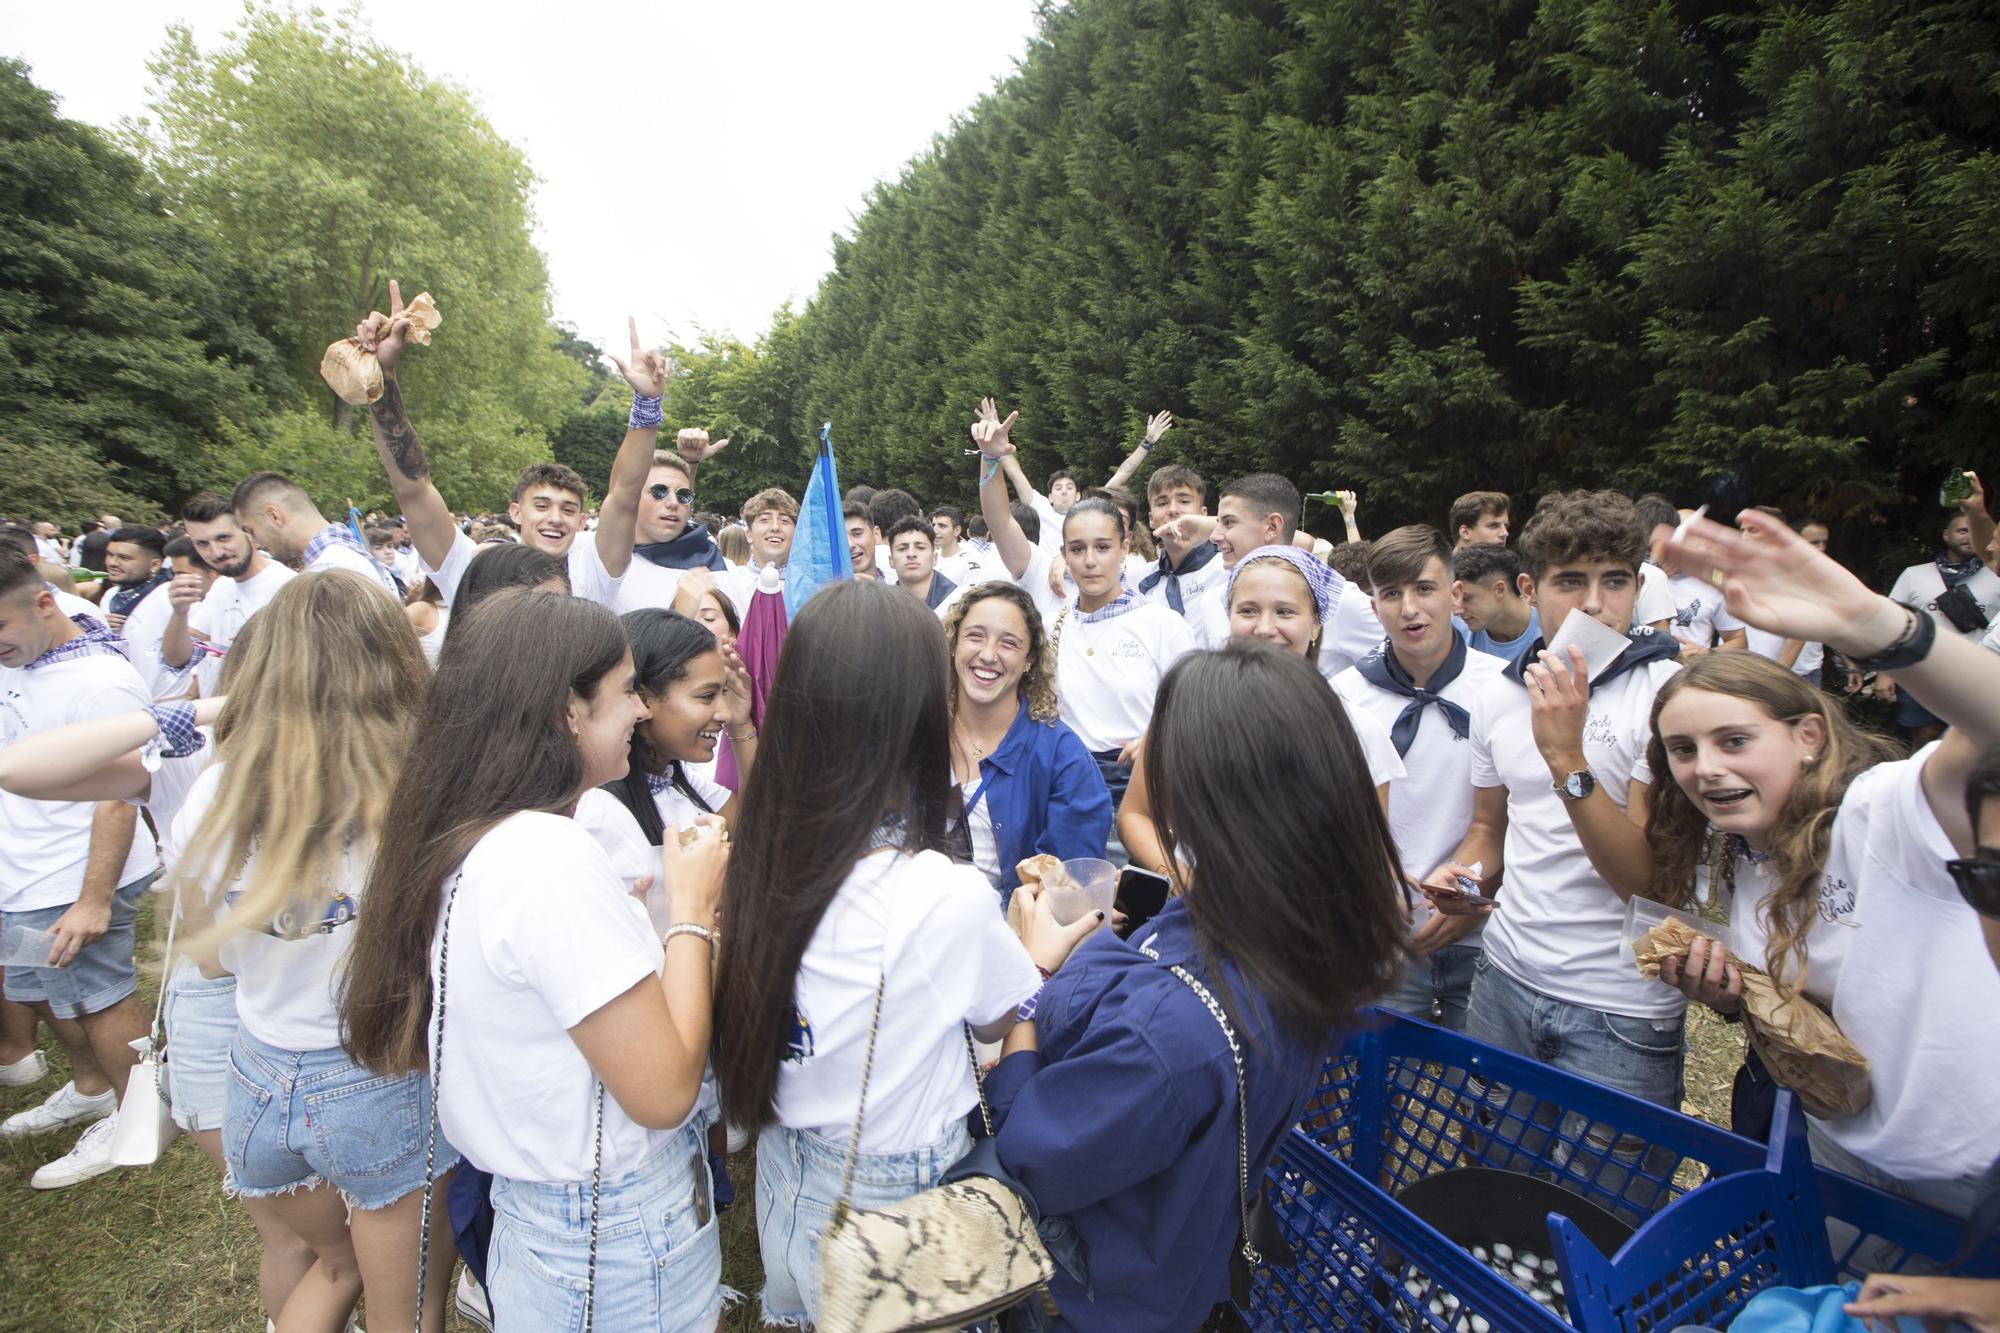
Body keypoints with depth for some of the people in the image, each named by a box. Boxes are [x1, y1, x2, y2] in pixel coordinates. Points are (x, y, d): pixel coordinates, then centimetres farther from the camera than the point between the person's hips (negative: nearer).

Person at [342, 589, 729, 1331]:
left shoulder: (470, 837, -2)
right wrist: (691, 908, -17)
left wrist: (662, 904, 1)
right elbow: (664, 1090, -27)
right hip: (621, 1241, -7)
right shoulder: (551, 855, -29)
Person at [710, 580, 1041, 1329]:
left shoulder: (756, 860, -17)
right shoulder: (947, 897, -32)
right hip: (890, 1204, -4)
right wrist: (1040, 941, 6)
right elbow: (996, 1022, -12)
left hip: (781, 1176, 4)